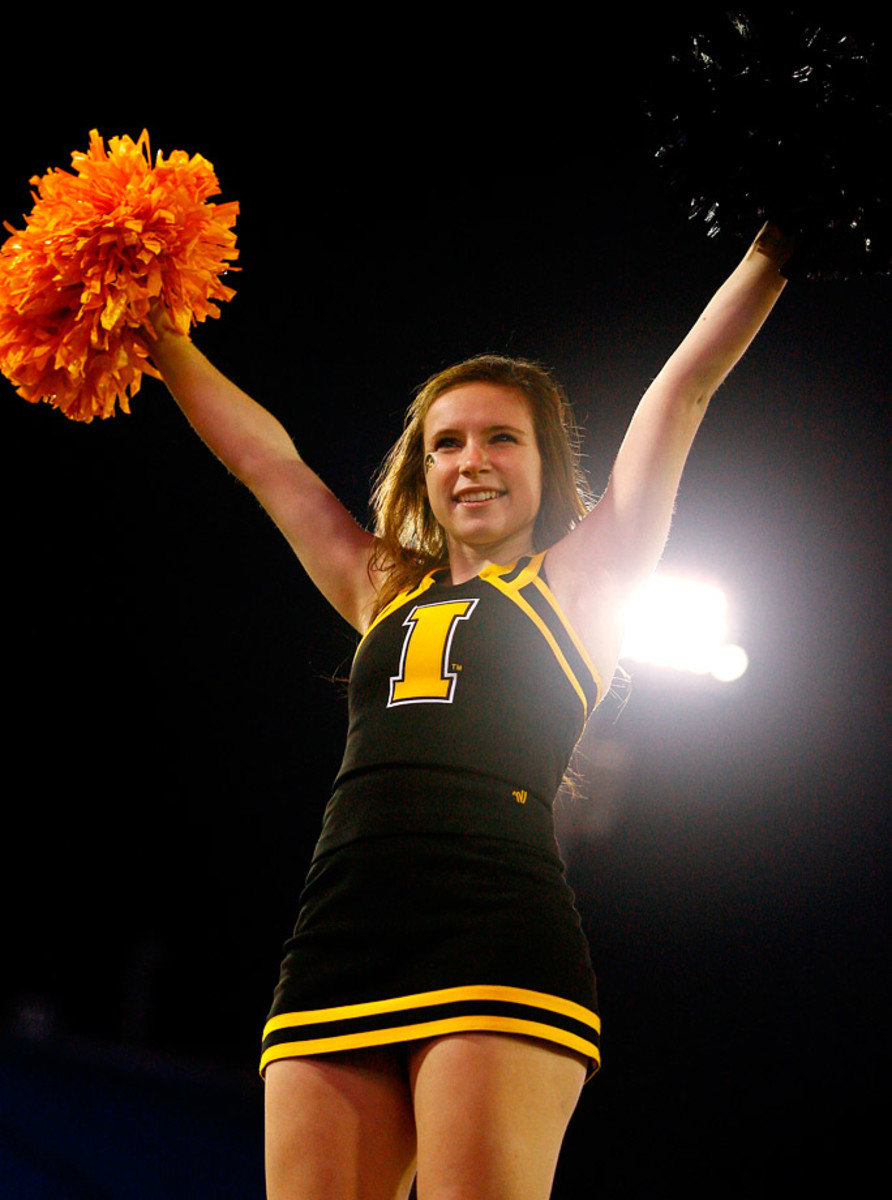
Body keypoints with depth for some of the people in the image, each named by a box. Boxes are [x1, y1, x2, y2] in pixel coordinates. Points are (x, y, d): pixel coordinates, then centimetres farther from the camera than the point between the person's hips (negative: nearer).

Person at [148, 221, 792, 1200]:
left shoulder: (579, 580, 18)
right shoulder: (384, 591, 27)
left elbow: (686, 386, 16)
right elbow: (263, 454, 36)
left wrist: (776, 247, 17)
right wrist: (164, 345, 40)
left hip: (498, 926, -4)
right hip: (338, 939, 4)